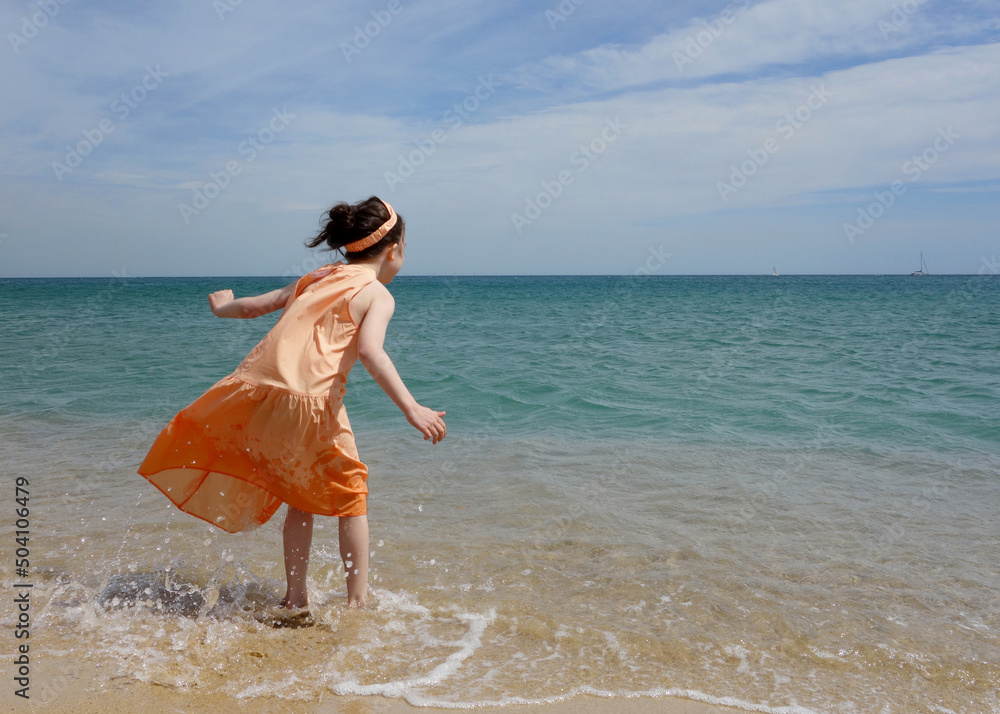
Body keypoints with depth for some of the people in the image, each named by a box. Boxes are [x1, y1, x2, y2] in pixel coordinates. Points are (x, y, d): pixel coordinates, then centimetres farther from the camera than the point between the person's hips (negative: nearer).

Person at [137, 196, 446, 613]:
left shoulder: (315, 279, 22)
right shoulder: (377, 293, 4)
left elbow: (255, 305, 31)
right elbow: (369, 350, -15)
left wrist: (224, 308, 53)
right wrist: (411, 409, -22)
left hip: (256, 388, 6)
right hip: (309, 400, -6)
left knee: (301, 497, 23)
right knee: (351, 496, 14)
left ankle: (295, 599, 25)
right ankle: (357, 603, 16)